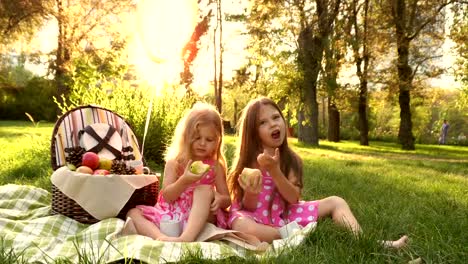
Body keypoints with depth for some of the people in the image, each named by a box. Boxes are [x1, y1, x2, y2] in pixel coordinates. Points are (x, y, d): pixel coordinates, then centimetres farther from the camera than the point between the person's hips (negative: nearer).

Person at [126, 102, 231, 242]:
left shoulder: (215, 166, 5)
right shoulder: (175, 162, 4)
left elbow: (227, 200, 7)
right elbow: (167, 196, -4)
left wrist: (220, 199, -19)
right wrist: (184, 181, -23)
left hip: (201, 217, -1)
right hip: (171, 214, 2)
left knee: (205, 189, -29)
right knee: (133, 213, -13)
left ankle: (187, 237, -48)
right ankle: (161, 237, -42)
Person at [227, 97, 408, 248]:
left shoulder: (290, 159, 0)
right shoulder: (249, 161, -10)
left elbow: (294, 198, -14)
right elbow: (248, 206, -10)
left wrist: (274, 171, -27)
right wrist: (251, 194, -34)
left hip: (283, 213, 5)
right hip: (256, 216, -4)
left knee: (335, 202, -1)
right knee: (243, 228, -41)